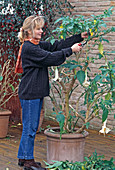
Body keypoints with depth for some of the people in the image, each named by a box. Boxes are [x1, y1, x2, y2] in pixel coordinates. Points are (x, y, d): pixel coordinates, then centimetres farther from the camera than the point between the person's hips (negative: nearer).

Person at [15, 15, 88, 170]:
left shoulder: (38, 45, 13)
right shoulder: (29, 48, -16)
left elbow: (56, 46, 9)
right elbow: (50, 58, -20)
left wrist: (80, 37, 4)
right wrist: (71, 50, -14)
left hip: (36, 93, 10)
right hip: (30, 93, -10)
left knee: (30, 127, 14)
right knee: (30, 127, -2)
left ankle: (23, 158, 23)